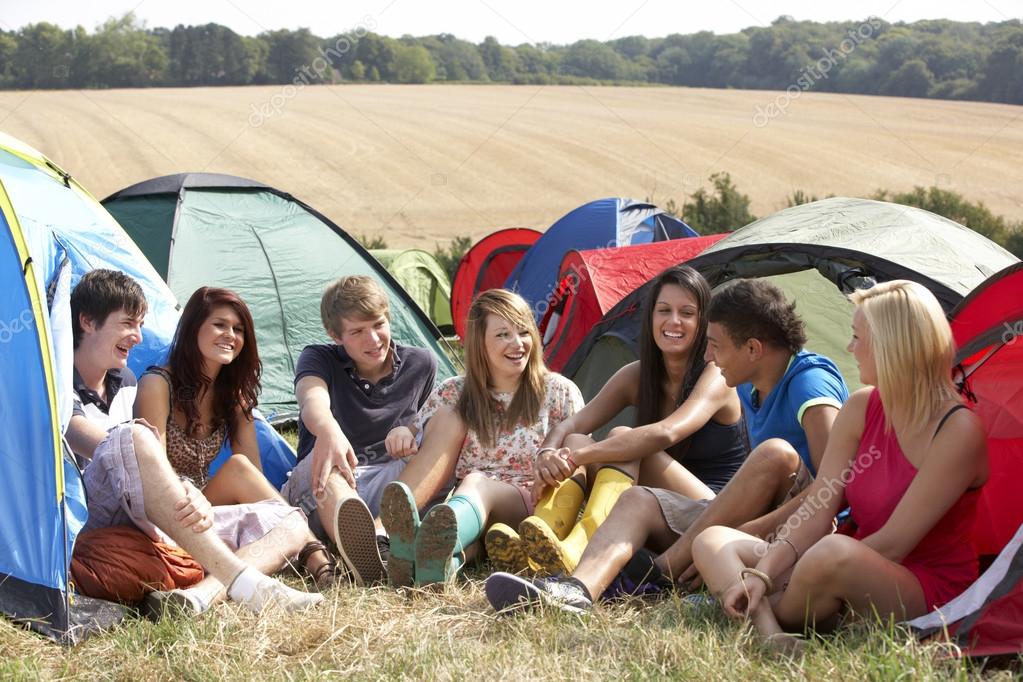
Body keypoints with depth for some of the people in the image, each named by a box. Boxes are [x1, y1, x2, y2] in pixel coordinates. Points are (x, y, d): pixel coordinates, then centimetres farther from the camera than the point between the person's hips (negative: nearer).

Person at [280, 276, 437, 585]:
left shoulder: (421, 365, 8)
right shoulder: (318, 359, 1)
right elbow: (313, 400, -26)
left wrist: (410, 438, 0)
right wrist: (329, 432, -49)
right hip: (323, 489, -2)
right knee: (324, 460, -39)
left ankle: (381, 538, -60)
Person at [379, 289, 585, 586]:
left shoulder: (559, 392, 10)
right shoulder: (454, 394, 14)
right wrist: (401, 434, -6)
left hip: (531, 509, -2)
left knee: (477, 483, -35)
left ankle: (440, 552, -75)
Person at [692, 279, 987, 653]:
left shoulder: (958, 430, -18)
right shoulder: (861, 409, 3)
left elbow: (892, 544, -21)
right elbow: (816, 512, -1)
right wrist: (761, 574, -17)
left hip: (927, 596, -7)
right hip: (867, 574, 8)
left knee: (835, 554, -40)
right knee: (712, 541, -4)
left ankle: (771, 614, -9)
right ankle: (770, 635, -30)